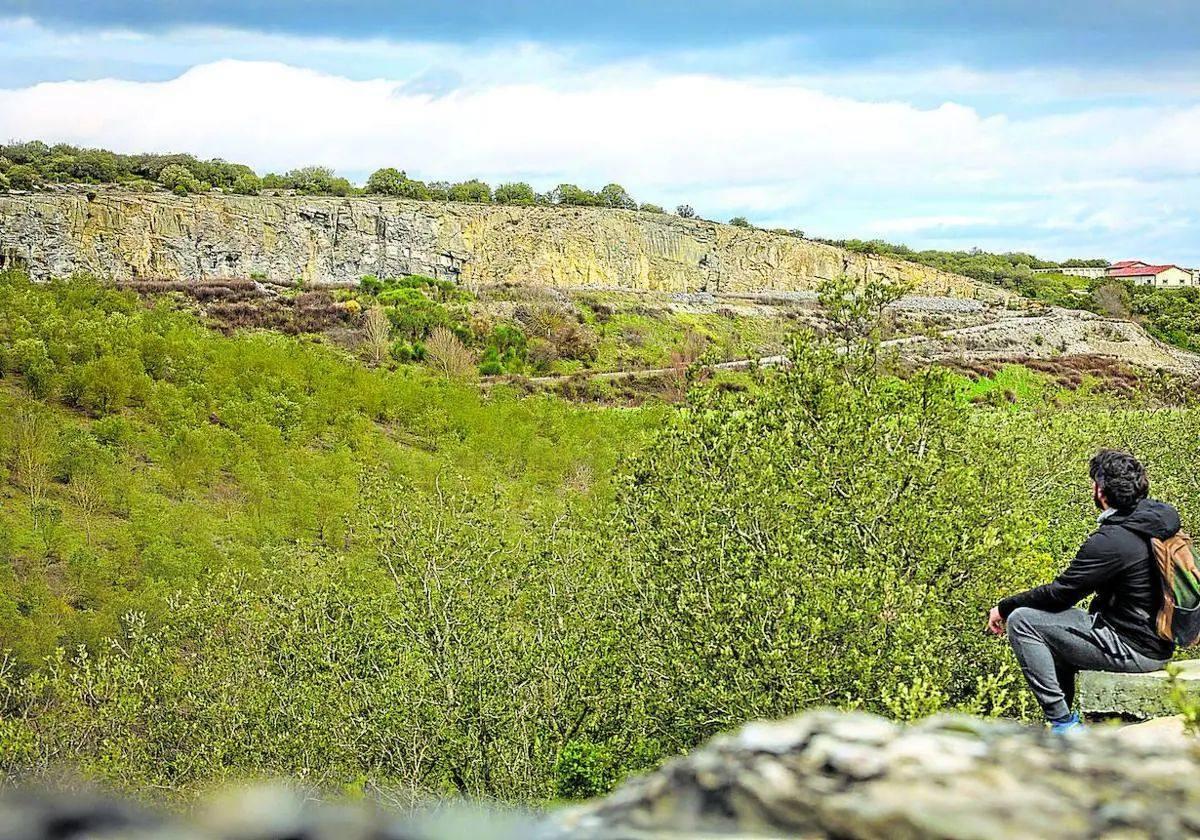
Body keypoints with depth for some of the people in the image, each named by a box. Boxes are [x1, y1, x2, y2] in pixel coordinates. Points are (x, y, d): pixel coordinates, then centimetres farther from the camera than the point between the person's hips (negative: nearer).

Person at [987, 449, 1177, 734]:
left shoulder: (1110, 541, -23)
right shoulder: (1163, 516, 4)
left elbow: (1059, 593, -14)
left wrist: (1004, 607, 0)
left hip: (1135, 651, -10)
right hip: (1160, 644, 10)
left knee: (1021, 621, -8)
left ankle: (1064, 723, -4)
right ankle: (1062, 719, 28)